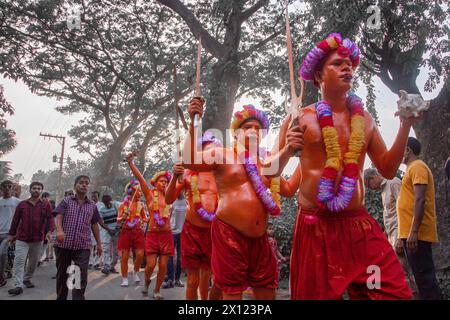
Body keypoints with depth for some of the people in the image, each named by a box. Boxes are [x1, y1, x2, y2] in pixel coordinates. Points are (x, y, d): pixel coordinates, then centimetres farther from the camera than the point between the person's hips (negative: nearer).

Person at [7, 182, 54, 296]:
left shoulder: (46, 205, 2)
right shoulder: (22, 204, 5)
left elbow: (50, 219, -5)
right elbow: (15, 220, 10)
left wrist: (49, 231, -20)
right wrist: (11, 234, 11)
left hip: (38, 239, 0)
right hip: (22, 238, 0)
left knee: (34, 261, 13)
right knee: (19, 261, -6)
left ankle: (27, 279, 32)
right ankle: (18, 285, -4)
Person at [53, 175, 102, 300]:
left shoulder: (92, 206, 11)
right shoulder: (66, 201, 5)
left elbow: (94, 225, 17)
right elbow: (58, 217, -8)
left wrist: (99, 243, 16)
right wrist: (59, 230, -28)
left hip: (83, 247, 1)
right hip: (63, 245, -1)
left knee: (81, 277, -6)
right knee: (62, 275, 13)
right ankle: (60, 298, 30)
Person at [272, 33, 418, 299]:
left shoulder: (364, 119, 10)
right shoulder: (300, 118, -1)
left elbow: (388, 170, 13)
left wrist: (405, 126, 3)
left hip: (360, 225, 4)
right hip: (316, 227, -3)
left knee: (395, 293, -1)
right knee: (317, 294, 9)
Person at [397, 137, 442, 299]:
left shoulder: (417, 167, -8)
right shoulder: (412, 168, 21)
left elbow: (420, 199, -19)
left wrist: (413, 231, -25)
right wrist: (404, 235, 22)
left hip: (417, 234, -10)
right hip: (410, 233, 10)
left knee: (423, 275, -8)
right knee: (423, 275, 12)